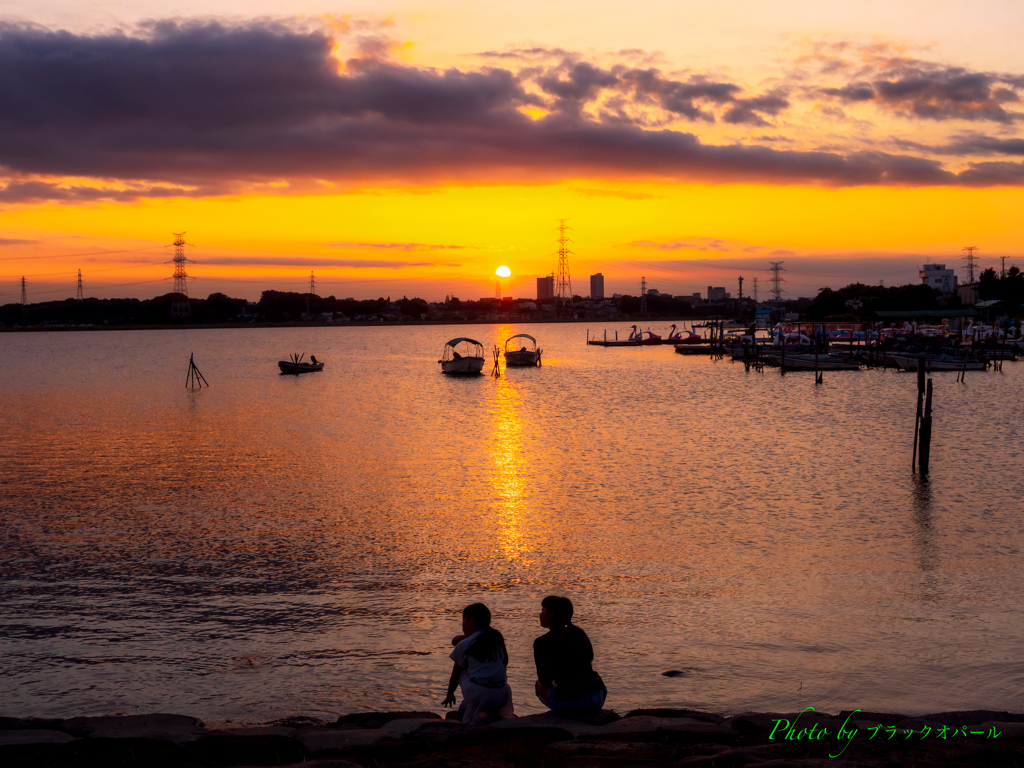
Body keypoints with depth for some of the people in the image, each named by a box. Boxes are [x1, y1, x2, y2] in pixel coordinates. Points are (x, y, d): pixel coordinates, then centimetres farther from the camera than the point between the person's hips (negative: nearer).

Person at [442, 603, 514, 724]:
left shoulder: (464, 645, 2)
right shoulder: (497, 638, 12)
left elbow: (455, 675, 15)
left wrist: (450, 695, 32)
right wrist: (463, 638, 31)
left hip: (478, 695, -5)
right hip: (502, 696, 5)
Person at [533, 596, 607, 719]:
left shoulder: (542, 643, -5)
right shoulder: (579, 632, 11)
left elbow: (545, 679, 5)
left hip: (570, 704, -5)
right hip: (598, 700, 5)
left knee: (540, 684, 27)